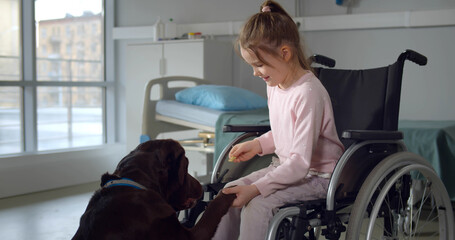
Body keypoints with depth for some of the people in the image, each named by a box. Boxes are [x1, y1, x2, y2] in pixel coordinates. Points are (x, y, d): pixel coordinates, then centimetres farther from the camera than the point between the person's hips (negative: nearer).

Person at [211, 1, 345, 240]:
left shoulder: (308, 93, -26)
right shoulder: (274, 84, 3)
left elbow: (300, 162, -28)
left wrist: (255, 189, -31)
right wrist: (257, 144, 1)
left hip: (317, 176, -9)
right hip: (285, 167, 9)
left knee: (257, 205, -26)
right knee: (230, 192, -4)